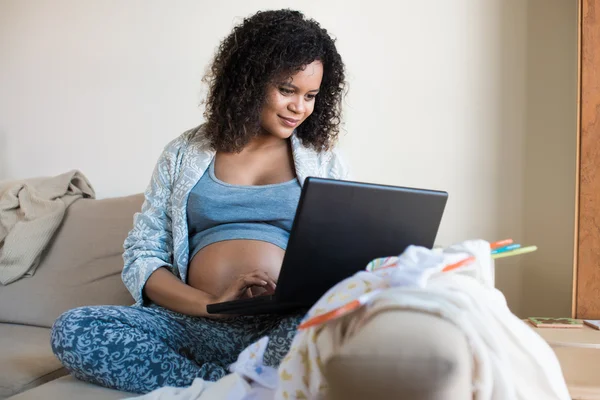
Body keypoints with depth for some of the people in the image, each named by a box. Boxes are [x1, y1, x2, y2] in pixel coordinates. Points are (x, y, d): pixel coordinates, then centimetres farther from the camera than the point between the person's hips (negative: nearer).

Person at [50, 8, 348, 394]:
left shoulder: (324, 160, 14)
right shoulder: (184, 154, 13)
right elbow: (140, 258, 7)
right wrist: (209, 303, -12)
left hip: (288, 327, -1)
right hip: (198, 325, 2)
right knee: (71, 330, -23)